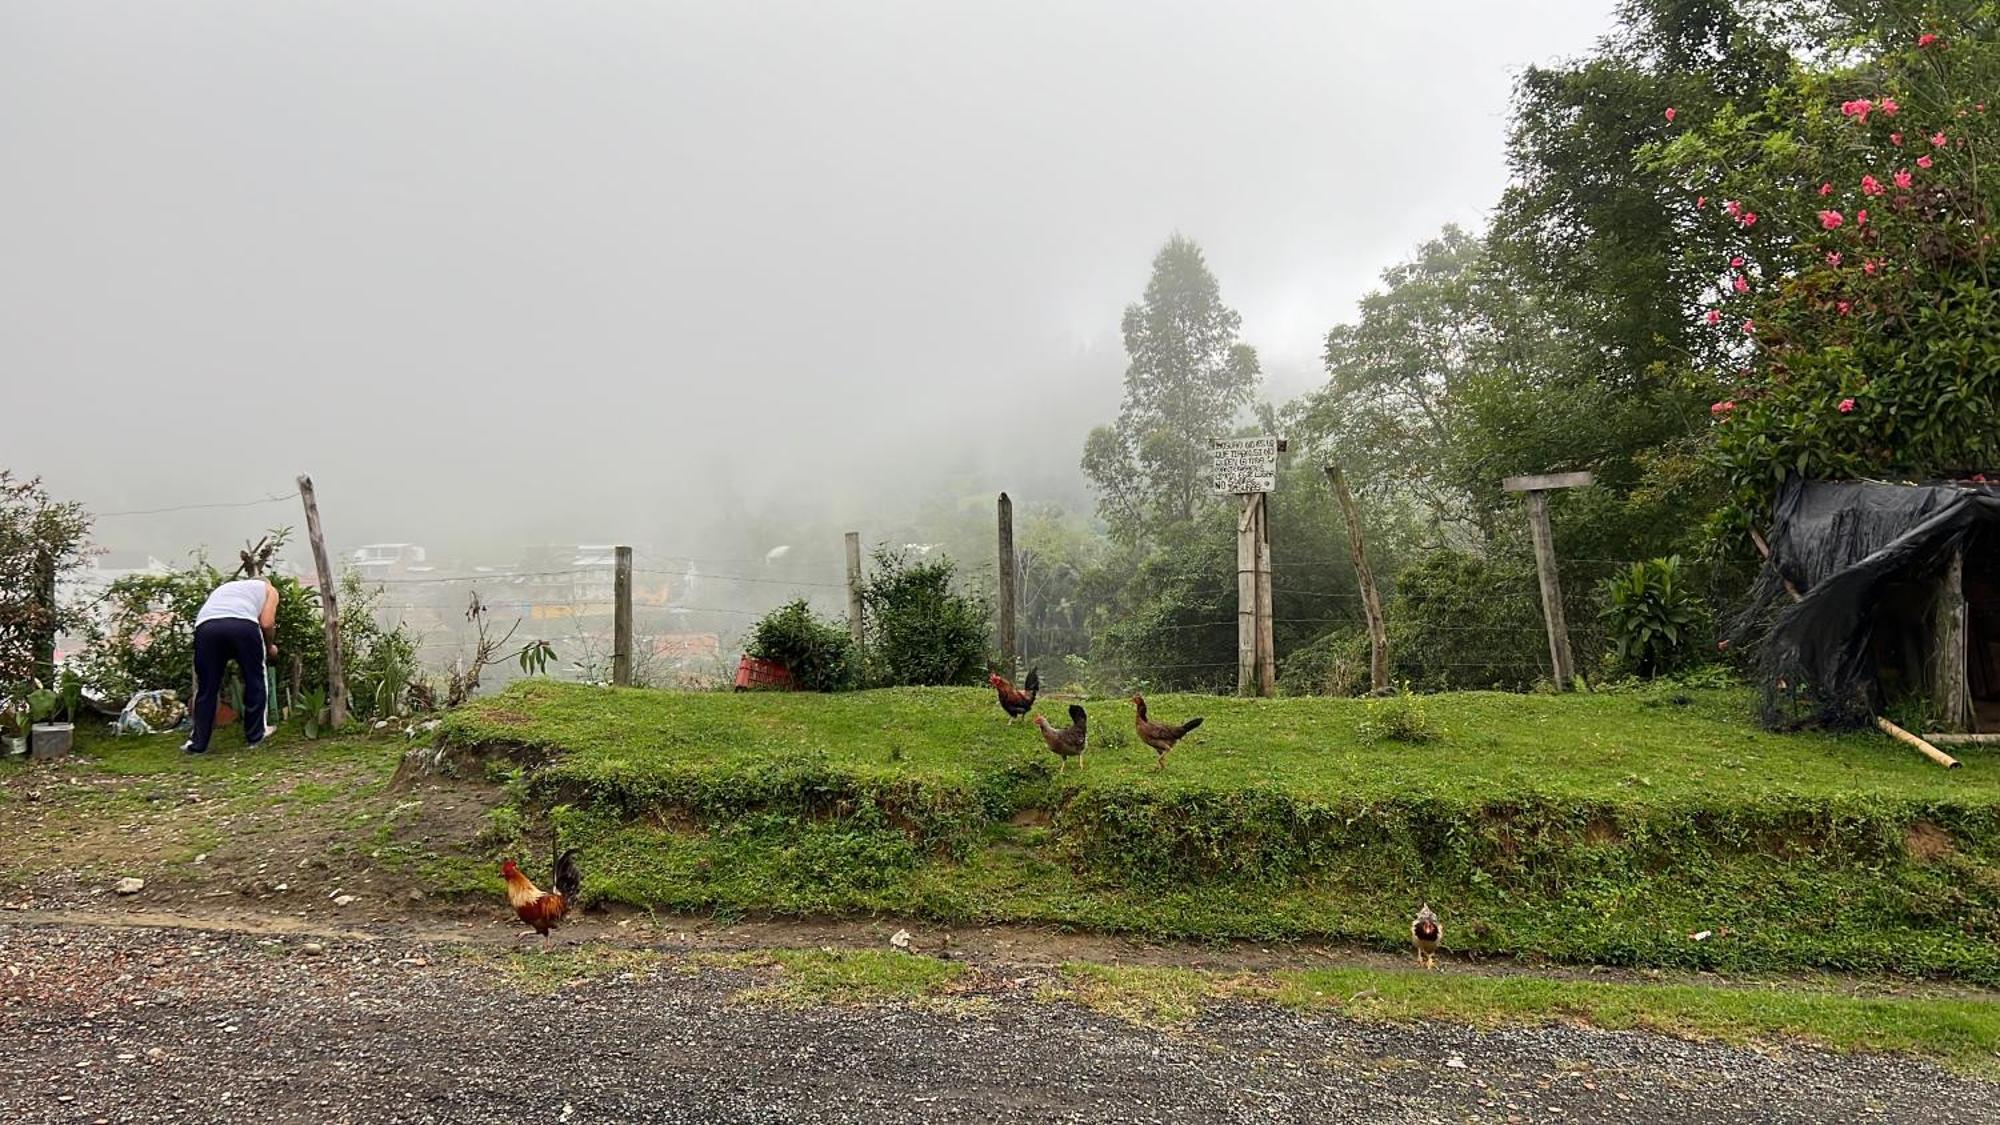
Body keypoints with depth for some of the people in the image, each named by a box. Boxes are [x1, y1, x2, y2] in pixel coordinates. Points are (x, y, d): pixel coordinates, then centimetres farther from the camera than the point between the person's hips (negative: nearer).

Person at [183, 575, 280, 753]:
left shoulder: (225, 586, 43)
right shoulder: (269, 589, 30)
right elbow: (266, 623, 14)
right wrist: (269, 646, 31)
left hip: (206, 626, 3)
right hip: (243, 624, -3)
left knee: (206, 688, 15)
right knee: (254, 680, 17)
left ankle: (198, 744, 20)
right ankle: (255, 734, 27)